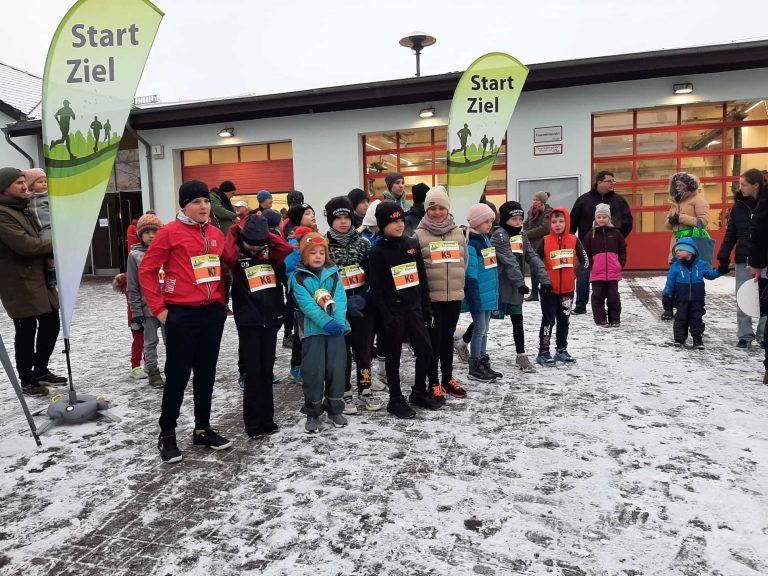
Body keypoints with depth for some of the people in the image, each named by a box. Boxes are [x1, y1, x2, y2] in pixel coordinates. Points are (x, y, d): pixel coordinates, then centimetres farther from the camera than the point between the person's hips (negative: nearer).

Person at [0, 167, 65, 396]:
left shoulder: (21, 209, 18)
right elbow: (24, 244, -23)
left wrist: (51, 252, 6)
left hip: (39, 278, 9)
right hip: (20, 283, -9)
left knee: (51, 324, 13)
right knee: (26, 331, -1)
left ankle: (41, 370, 29)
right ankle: (27, 381, 14)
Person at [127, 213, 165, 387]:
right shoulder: (135, 255, -2)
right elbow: (133, 287, -1)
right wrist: (136, 312, -4)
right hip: (148, 306, -1)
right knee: (150, 341, 8)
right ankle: (153, 373, 21)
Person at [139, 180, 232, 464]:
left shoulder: (216, 234, 8)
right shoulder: (169, 232, -7)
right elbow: (146, 271, -6)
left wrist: (221, 301, 12)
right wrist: (159, 309, -7)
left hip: (213, 313, 5)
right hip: (181, 315, -5)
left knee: (206, 373, 13)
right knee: (178, 375, 3)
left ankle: (203, 429, 27)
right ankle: (167, 435, 21)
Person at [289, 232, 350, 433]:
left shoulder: (333, 274, 9)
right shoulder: (298, 277, -1)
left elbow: (340, 300, -2)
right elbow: (307, 304, -12)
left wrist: (339, 321, -18)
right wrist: (326, 322, -21)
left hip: (335, 329, 3)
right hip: (312, 330, -3)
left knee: (336, 369, 5)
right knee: (314, 371, -1)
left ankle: (335, 409, 22)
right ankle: (312, 413, 15)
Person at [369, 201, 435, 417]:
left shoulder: (412, 245, 6)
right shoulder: (378, 252, -8)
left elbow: (422, 279, 10)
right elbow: (375, 288, -10)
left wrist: (426, 307, 8)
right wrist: (385, 316, -16)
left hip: (414, 308, 5)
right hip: (393, 312, -5)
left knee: (425, 350, 8)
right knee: (394, 357, 6)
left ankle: (419, 392, 28)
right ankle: (396, 400, 20)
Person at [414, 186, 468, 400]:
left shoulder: (458, 232, 7)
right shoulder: (419, 234, -5)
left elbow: (464, 261, 16)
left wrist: (457, 284, 15)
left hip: (454, 295, 4)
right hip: (430, 296, -4)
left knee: (448, 337, 15)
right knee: (434, 338, 4)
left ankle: (448, 378, 29)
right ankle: (434, 382, 16)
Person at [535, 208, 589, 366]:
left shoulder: (574, 240, -1)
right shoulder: (545, 241, -7)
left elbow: (585, 260, 4)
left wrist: (577, 273, -7)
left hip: (568, 289, 3)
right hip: (549, 289, -3)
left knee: (564, 320, 13)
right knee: (548, 321, 1)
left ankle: (561, 350, 26)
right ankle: (543, 352, 9)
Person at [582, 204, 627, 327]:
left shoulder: (615, 233, 5)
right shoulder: (591, 235, 3)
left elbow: (623, 250, 9)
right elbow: (586, 253, 5)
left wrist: (621, 264, -1)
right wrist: (590, 265, -4)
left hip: (613, 272, 1)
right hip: (596, 273, 0)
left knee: (613, 296, 7)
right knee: (598, 297, 4)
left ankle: (615, 320, 16)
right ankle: (600, 320, 12)